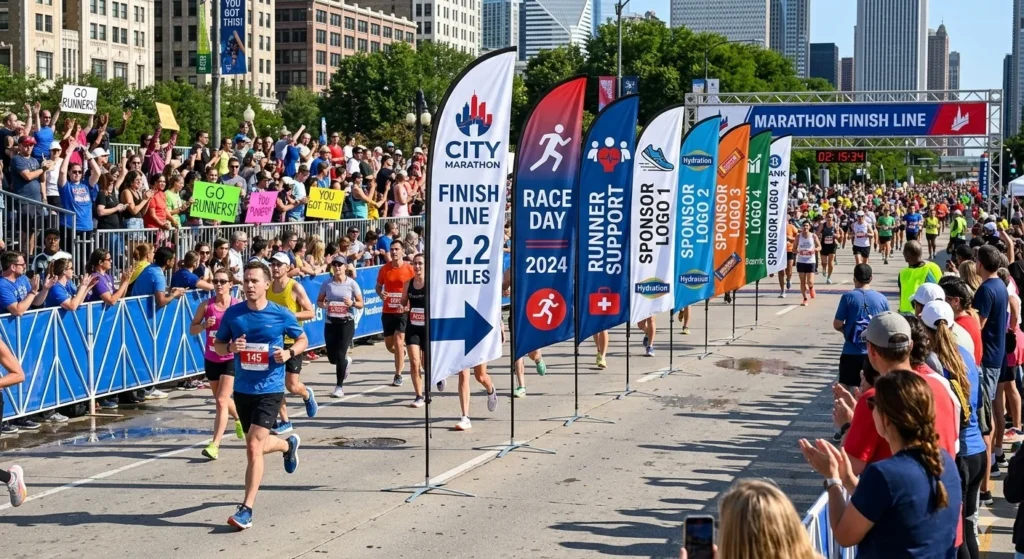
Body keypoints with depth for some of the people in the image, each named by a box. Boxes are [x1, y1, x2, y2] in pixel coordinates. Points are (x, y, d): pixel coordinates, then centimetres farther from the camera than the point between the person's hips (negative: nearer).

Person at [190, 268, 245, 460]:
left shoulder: (239, 306, -8)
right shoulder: (206, 305, -2)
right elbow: (192, 329, 3)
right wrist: (204, 325, -17)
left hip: (231, 359, -4)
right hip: (211, 359, 4)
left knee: (222, 401, -15)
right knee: (221, 399, 20)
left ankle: (215, 445, -16)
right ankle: (239, 419, 51)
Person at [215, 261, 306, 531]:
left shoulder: (281, 315, -7)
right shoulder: (233, 314, -1)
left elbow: (302, 340, 7)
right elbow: (218, 345, 9)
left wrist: (289, 352, -13)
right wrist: (230, 347, -14)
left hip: (269, 390, -4)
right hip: (242, 389, 4)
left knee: (254, 447, -15)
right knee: (257, 445, 19)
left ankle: (246, 510, -10)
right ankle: (289, 444, 54)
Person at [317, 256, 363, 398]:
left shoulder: (352, 284, -4)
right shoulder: (327, 284, 2)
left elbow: (361, 304, 0)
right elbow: (319, 301, 11)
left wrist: (352, 303, -21)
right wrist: (324, 305, -11)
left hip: (346, 322, -3)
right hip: (330, 322, 3)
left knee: (340, 355, -9)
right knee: (332, 357, 6)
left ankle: (339, 387, 0)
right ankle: (346, 361, 42)